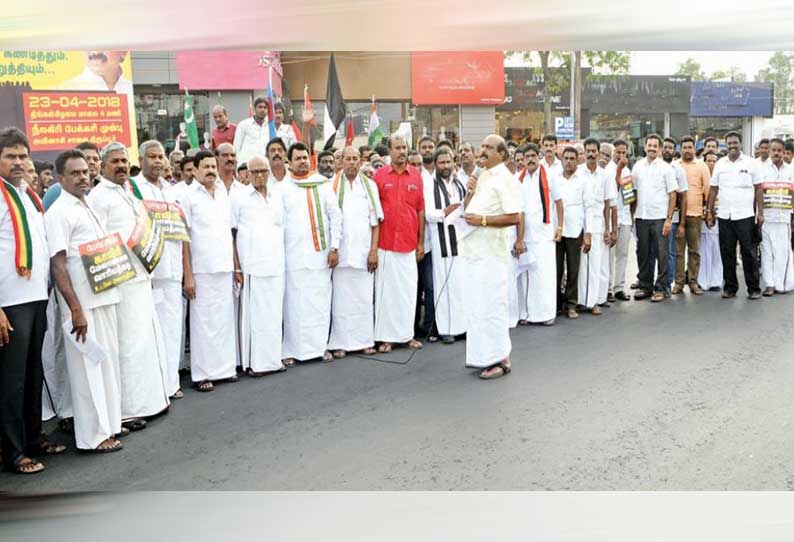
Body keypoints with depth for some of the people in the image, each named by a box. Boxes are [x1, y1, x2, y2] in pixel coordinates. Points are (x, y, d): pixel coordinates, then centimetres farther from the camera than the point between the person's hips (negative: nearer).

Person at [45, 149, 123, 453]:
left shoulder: (88, 208, 15)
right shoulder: (59, 212, -10)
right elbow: (57, 264, -15)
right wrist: (75, 309, -20)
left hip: (104, 298, 8)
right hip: (83, 303, -8)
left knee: (108, 362, 14)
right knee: (88, 367, -1)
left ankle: (108, 424, 26)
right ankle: (93, 435, 9)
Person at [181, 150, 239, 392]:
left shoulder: (224, 196, 11)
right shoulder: (188, 197, -4)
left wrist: (236, 267, 12)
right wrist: (188, 275, -11)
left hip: (225, 269, 5)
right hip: (202, 270, -5)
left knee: (225, 319, 9)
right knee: (203, 321, 0)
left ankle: (225, 367, 20)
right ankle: (202, 373, 8)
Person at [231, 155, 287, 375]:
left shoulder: (277, 197, 14)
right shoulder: (239, 198, 1)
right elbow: (231, 234, -1)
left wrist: (282, 258, 11)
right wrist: (237, 267, -6)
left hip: (275, 265, 4)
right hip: (251, 266, -4)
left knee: (274, 313, 7)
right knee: (252, 313, -2)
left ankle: (272, 358, 16)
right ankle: (253, 361, 6)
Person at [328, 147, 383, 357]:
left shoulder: (369, 185, 9)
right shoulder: (332, 184, 3)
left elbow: (375, 221, 6)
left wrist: (374, 250, -2)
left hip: (363, 250, 1)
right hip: (340, 251, -1)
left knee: (364, 297, 3)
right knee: (341, 297, -1)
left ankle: (364, 340, 12)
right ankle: (340, 342, 5)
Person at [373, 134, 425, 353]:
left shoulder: (416, 175, 5)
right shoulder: (380, 175, -1)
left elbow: (420, 210, 8)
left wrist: (421, 242, 6)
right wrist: (372, 244, -2)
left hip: (409, 243, 2)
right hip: (386, 244, -2)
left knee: (408, 290, 7)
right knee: (386, 289, 4)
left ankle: (407, 334, 18)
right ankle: (386, 337, 12)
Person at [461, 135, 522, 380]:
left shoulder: (506, 179, -9)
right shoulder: (481, 177, 16)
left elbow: (514, 217, -17)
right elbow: (467, 209, 23)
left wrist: (483, 220, -18)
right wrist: (470, 192, 4)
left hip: (492, 251, -9)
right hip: (474, 249, 9)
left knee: (491, 304, -5)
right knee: (476, 304, 13)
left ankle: (499, 359, 4)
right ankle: (482, 354, 24)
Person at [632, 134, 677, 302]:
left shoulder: (666, 168, -1)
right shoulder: (637, 166, 9)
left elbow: (672, 195, -2)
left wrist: (669, 218, -9)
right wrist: (632, 213, 4)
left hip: (660, 217, -3)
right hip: (641, 217, 3)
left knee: (661, 254, -1)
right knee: (643, 254, 9)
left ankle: (660, 288, 6)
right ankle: (645, 286, 19)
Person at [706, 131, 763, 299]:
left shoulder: (750, 163, 2)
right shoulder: (720, 163, 8)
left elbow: (758, 189, 3)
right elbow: (713, 189, 11)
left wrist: (760, 213, -2)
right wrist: (709, 212, 6)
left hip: (745, 216, -2)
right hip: (724, 216, 2)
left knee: (749, 252, 1)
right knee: (727, 253, 6)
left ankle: (754, 288, 9)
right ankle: (730, 287, 16)